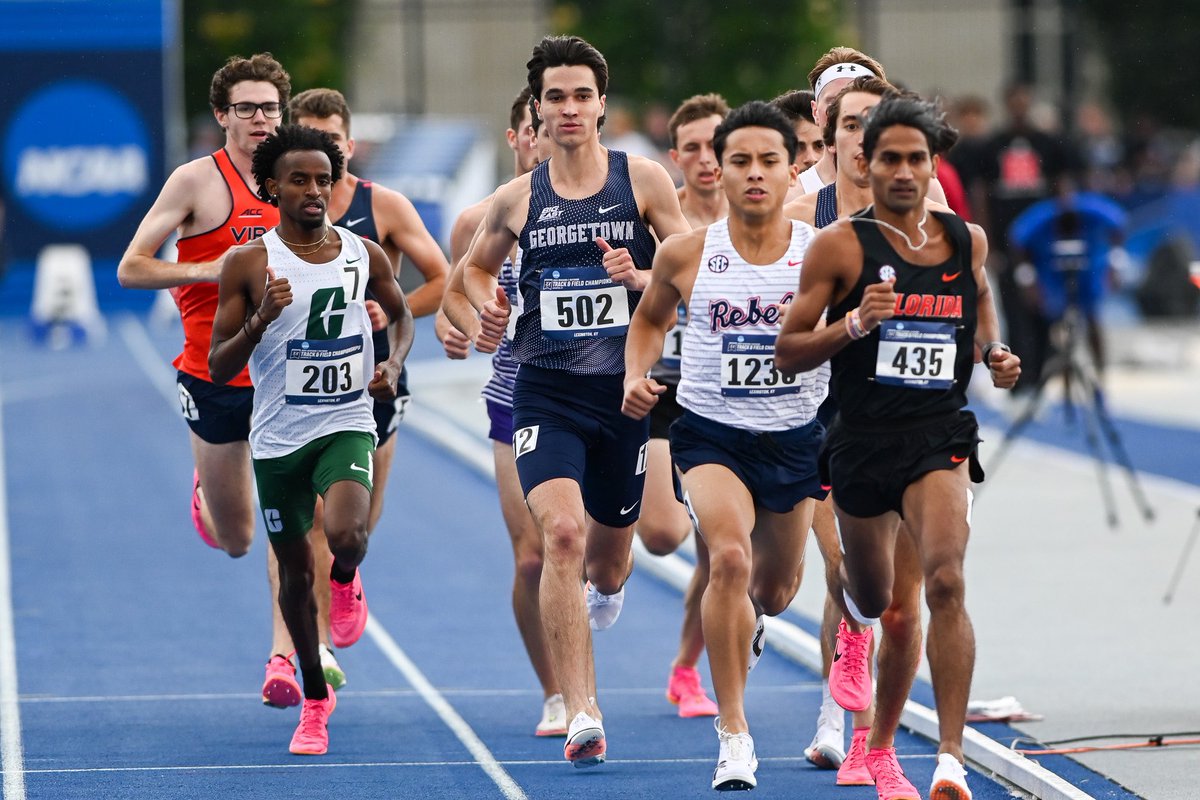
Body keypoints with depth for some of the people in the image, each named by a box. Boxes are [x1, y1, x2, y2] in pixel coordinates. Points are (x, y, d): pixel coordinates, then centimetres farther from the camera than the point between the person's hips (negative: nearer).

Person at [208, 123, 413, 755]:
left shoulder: (365, 256, 0)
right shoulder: (249, 265, -7)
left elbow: (401, 314, 19)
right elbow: (218, 368, -7)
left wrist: (393, 363, -1)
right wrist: (260, 320, -24)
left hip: (346, 425, 0)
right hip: (278, 436, 0)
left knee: (344, 536, -28)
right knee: (295, 571, 10)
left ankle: (347, 582, 11)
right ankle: (315, 700, 29)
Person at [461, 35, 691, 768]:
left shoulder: (644, 180, -1)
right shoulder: (517, 199, 5)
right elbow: (476, 266, 22)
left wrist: (642, 277, -19)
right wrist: (488, 307, 1)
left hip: (623, 388, 0)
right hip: (545, 391, 0)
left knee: (610, 544, 15)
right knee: (560, 533, -21)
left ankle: (605, 586, 58)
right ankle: (582, 715, -23)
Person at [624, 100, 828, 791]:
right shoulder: (686, 255, -6)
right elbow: (650, 320, 13)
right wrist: (637, 374, -3)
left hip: (796, 436, 2)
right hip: (711, 432, -2)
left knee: (774, 590, 18)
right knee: (729, 558, -26)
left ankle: (748, 623, 59)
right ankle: (734, 733, -19)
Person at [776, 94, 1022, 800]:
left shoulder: (967, 239, 6)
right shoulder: (842, 245, -5)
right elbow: (788, 351, -4)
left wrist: (995, 351, 10)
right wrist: (855, 322, -20)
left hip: (940, 436, 1)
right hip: (862, 441, 0)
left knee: (944, 581, -23)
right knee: (879, 603, 14)